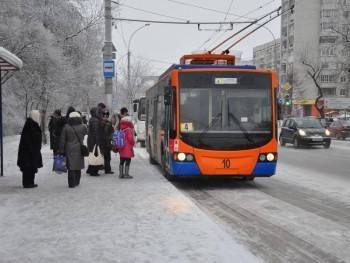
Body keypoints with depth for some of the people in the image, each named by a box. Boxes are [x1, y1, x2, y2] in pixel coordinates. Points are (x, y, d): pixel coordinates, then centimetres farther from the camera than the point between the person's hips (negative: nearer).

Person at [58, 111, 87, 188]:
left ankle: (71, 183, 1)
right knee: (78, 167, 13)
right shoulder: (82, 127, -2)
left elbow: (62, 140, -1)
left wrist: (61, 150, 3)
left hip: (69, 150, -1)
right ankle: (76, 182, 21)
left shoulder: (66, 127, -4)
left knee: (71, 167, 2)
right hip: (79, 149, 1)